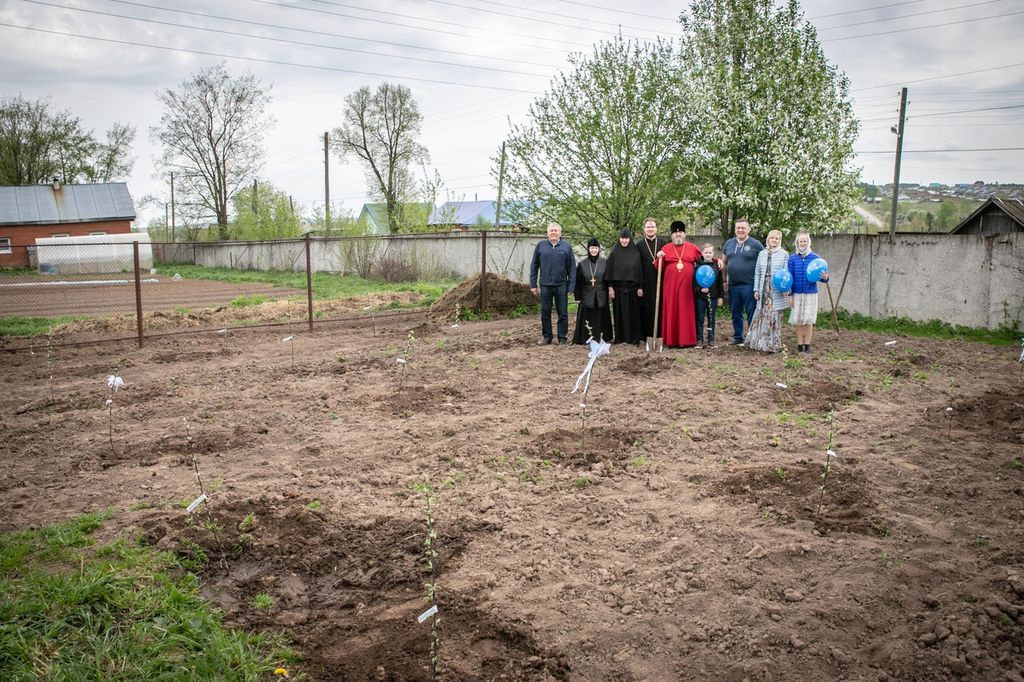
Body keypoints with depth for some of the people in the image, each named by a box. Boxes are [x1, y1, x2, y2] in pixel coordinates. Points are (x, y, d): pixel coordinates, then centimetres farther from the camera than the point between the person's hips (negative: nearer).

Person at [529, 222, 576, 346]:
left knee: (563, 313, 5)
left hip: (561, 285, -1)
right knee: (545, 312, 9)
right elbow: (534, 266, 7)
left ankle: (562, 338, 15)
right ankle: (546, 336, 21)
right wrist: (533, 284, 2)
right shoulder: (541, 245, 4)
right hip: (545, 285, 1)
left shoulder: (566, 247, 3)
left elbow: (572, 267, 2)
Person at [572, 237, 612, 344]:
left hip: (601, 297, 1)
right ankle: (586, 339, 6)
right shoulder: (582, 263, 1)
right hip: (587, 297, -1)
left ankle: (601, 338, 12)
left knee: (601, 319, 3)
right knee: (587, 319, -1)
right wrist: (577, 297, -2)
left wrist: (608, 294, 0)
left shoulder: (605, 263, 3)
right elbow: (577, 281, 2)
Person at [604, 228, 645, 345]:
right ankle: (620, 337, 9)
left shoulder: (635, 252, 5)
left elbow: (639, 269, 4)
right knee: (620, 312, 3)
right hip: (618, 287, -1)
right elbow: (610, 270, 0)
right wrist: (610, 287, -7)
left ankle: (634, 336, 10)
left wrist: (640, 287, -2)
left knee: (633, 312, 3)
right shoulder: (614, 252, 2)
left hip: (632, 287, 1)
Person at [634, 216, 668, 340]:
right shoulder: (639, 244, 5)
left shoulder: (664, 242, 6)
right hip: (647, 282, 0)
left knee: (660, 305, 1)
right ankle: (648, 334, 7)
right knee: (648, 306, 1)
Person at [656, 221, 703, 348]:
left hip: (687, 287, 0)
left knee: (686, 312, 2)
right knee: (671, 312, 1)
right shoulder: (665, 248, 7)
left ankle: (687, 339, 6)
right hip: (670, 286, 0)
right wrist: (659, 258, -11)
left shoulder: (693, 248, 7)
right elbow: (660, 268, 7)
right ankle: (671, 340, 4)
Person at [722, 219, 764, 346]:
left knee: (751, 314, -1)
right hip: (733, 285, 5)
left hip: (749, 286, -4)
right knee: (736, 314, 12)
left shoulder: (756, 245, -3)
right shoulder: (729, 244, 10)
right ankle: (738, 338, 23)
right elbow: (724, 263, 17)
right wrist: (725, 281, 10)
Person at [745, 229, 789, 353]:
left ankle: (773, 345, 7)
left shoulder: (784, 254, 3)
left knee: (774, 317, -1)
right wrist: (756, 289, 5)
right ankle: (760, 343, 13)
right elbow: (757, 272, 12)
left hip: (777, 292, -3)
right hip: (764, 290, 3)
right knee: (761, 316, 4)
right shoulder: (762, 254, 12)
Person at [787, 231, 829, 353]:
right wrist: (790, 295, -1)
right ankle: (800, 345, 14)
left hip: (811, 294, -1)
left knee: (808, 321, 4)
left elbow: (821, 276, 0)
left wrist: (825, 278, -24)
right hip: (797, 294, 1)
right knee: (799, 321, 6)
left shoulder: (816, 258, -1)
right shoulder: (792, 258, 2)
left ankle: (807, 345, 12)